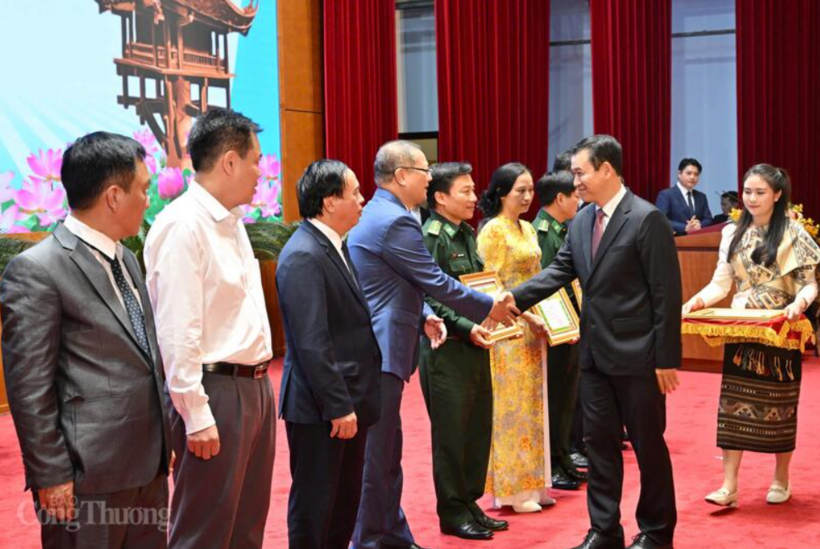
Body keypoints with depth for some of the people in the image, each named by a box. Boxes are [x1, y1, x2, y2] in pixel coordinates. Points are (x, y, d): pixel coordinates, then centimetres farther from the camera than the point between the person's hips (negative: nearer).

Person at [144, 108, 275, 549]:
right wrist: (197, 416, -20)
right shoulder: (182, 225, -17)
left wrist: (259, 382, 13)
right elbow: (177, 333, -20)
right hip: (216, 391, -9)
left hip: (254, 385, 9)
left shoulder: (232, 222, 13)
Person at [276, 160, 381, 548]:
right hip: (319, 407, -10)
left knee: (347, 500, 18)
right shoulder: (303, 256, -19)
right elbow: (312, 342, -23)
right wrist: (338, 406, -22)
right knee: (314, 504, 3)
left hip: (347, 400, 10)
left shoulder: (334, 247, 11)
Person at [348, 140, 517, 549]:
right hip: (380, 351, -10)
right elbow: (436, 282, -15)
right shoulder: (396, 221, -18)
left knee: (386, 448, 16)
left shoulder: (376, 214, 15)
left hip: (374, 347, 10)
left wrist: (423, 316, 10)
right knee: (376, 452, -1)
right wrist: (489, 307, -3)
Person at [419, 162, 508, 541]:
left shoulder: (468, 234, 13)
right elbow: (431, 299, -17)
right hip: (447, 349, -8)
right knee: (451, 432, 2)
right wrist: (466, 327, -22)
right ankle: (452, 513, 14)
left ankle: (470, 503, 25)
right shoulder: (431, 237, -12)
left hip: (475, 346, 8)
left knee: (479, 428, 12)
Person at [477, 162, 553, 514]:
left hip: (533, 326, 8)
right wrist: (527, 316, -19)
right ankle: (512, 488, 7)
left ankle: (531, 482, 19)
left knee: (532, 403, 11)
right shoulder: (493, 231, -11)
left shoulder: (528, 229, 13)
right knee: (513, 405, -2)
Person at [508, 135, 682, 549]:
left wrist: (667, 358, -15)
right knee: (599, 442, 12)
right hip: (594, 353, 7)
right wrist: (513, 299, -8)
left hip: (637, 355, -7)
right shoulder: (581, 222, 8)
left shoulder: (647, 219, -13)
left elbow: (666, 293, -15)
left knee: (648, 444, 7)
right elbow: (558, 272, 6)